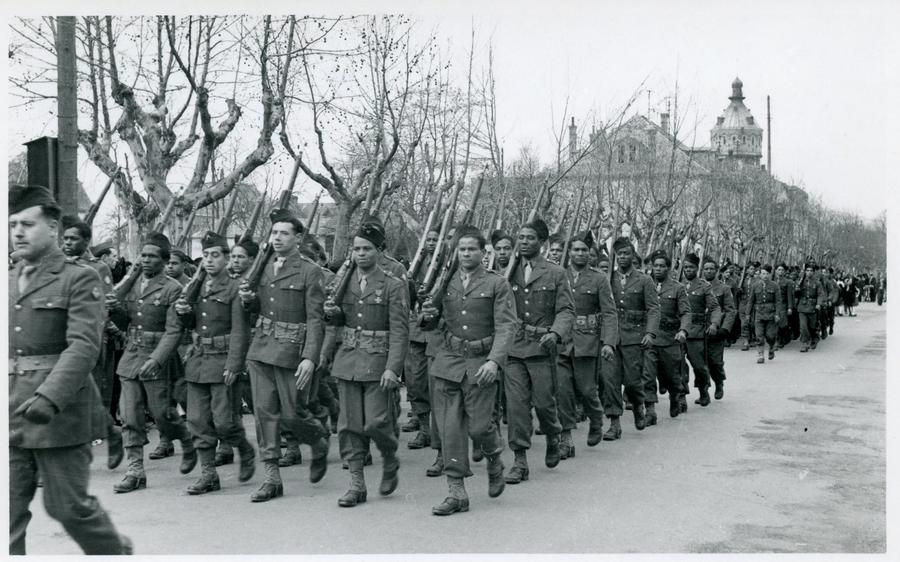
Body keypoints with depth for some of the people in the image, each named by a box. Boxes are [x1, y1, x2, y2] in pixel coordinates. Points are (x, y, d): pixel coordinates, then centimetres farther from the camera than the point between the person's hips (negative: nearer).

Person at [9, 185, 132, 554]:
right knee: (10, 511, 3)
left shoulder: (79, 279, -4)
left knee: (68, 505, 5)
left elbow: (84, 345, -15)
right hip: (11, 416, 5)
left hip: (59, 414, -5)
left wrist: (49, 398, -26)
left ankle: (116, 551, 30)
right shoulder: (8, 281, 15)